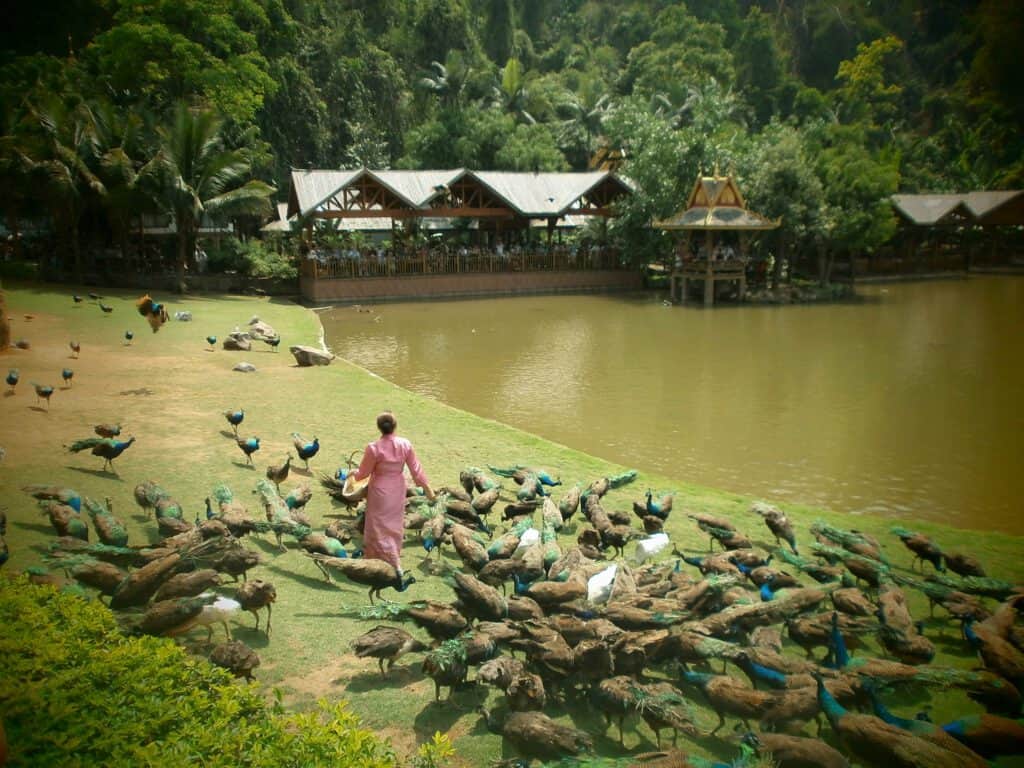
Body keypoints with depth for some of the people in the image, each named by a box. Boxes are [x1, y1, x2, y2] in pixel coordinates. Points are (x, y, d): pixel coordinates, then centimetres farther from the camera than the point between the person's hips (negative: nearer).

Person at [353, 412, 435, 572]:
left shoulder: (374, 448, -22)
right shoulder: (405, 444, -11)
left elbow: (363, 473, -9)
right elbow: (416, 468, -4)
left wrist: (353, 474, 13)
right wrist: (426, 487, 7)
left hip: (380, 491, -4)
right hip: (398, 489, 4)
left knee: (380, 527, 8)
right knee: (395, 524, 21)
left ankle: (393, 565, 6)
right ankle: (395, 557, 36)